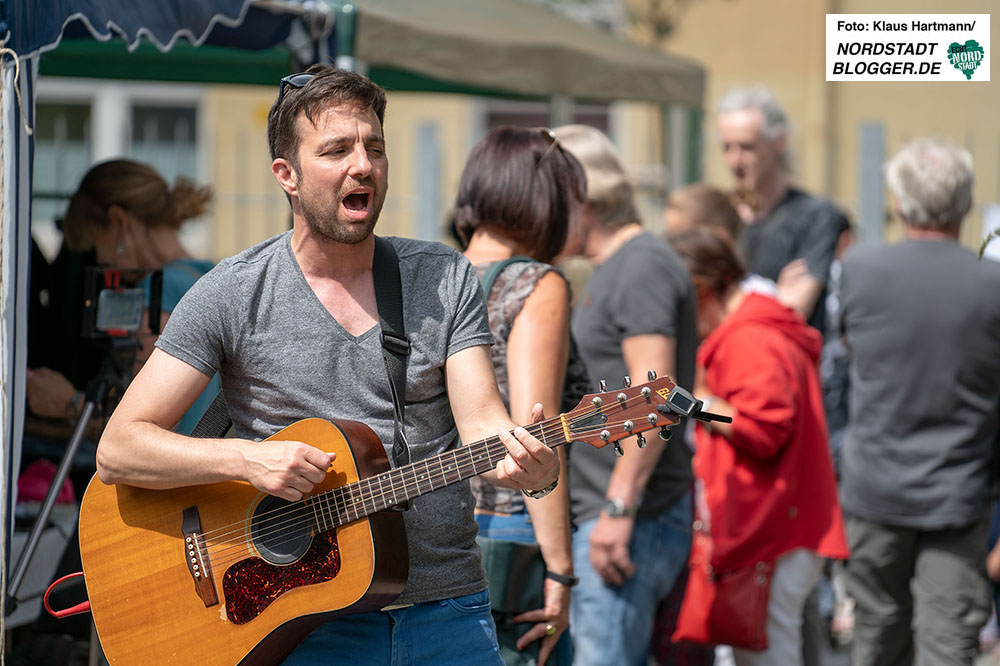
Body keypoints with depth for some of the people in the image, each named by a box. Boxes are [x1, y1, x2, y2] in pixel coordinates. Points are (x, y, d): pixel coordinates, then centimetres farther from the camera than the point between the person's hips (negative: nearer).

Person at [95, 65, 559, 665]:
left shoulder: (446, 279, 7)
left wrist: (526, 465, -25)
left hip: (444, 610, 1)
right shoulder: (234, 295, -1)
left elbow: (481, 424, -3)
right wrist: (246, 459, -20)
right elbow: (118, 450, -5)